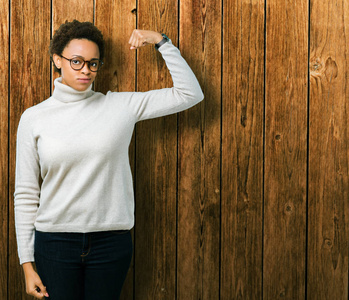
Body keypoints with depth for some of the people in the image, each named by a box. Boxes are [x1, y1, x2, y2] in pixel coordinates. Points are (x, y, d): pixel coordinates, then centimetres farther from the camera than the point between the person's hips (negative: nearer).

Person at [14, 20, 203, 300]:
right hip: (55, 242, 0)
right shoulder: (34, 118, 0)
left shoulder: (121, 106, 1)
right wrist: (27, 264, 0)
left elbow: (189, 94, 2)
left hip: (111, 241, 1)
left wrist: (161, 41, -2)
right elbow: (26, 195, 1)